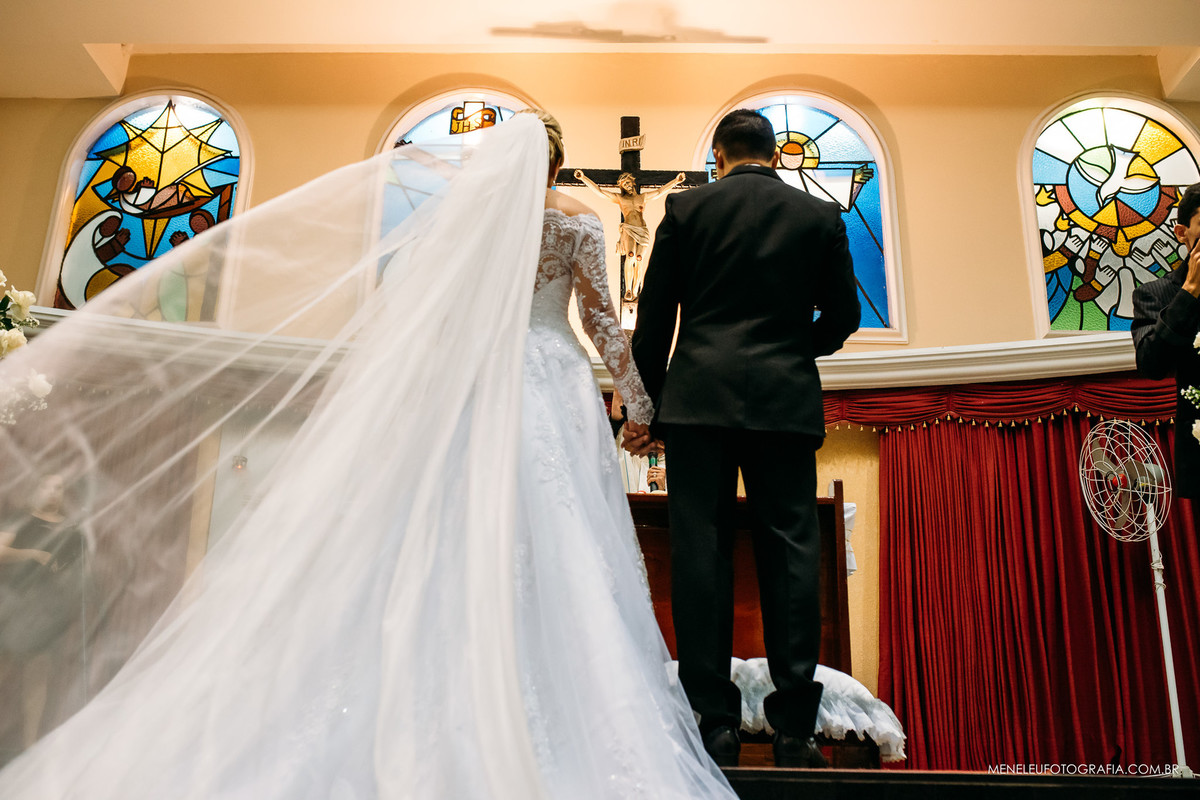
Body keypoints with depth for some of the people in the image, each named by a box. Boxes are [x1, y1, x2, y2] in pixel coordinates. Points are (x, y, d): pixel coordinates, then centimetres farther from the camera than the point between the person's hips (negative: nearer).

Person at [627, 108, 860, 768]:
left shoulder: (686, 208, 7)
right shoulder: (821, 216, 11)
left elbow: (654, 317, 5)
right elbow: (843, 316, 13)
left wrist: (645, 403, 13)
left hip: (700, 397, -1)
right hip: (787, 400, 1)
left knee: (700, 549, 0)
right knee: (791, 552, 2)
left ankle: (715, 721, 3)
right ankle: (794, 728, 5)